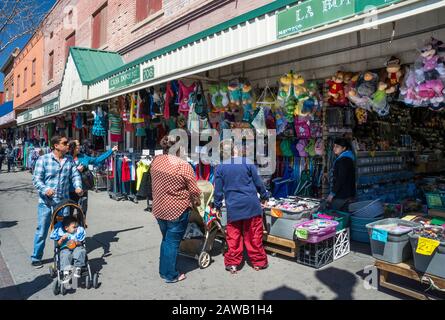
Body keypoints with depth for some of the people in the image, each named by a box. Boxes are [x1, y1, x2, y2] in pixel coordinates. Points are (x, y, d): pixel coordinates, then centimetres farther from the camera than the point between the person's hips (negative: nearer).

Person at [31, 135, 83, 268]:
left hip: (64, 201, 4)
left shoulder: (69, 160, 5)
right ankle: (36, 258, 21)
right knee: (42, 231, 4)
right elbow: (36, 179, -8)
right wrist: (45, 190, -26)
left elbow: (75, 175, 4)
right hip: (46, 202, -4)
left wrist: (78, 187, -16)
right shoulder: (43, 159, -7)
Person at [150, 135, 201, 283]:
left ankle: (163, 270, 33)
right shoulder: (183, 165, -17)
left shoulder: (155, 161, 0)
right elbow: (194, 190, -12)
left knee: (166, 239, 22)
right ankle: (170, 275, 19)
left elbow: (156, 183, 9)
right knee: (173, 242, 6)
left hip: (159, 208, 6)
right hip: (177, 210, -6)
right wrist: (197, 202, 7)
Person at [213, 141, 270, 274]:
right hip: (251, 204, -1)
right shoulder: (247, 162, -4)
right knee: (254, 236, 9)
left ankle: (232, 263, 17)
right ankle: (258, 262, 22)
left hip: (233, 207, 1)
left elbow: (218, 190, 5)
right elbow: (258, 183, 1)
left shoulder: (220, 168, 0)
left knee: (233, 237, 11)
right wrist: (264, 196, 17)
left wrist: (217, 206, 17)